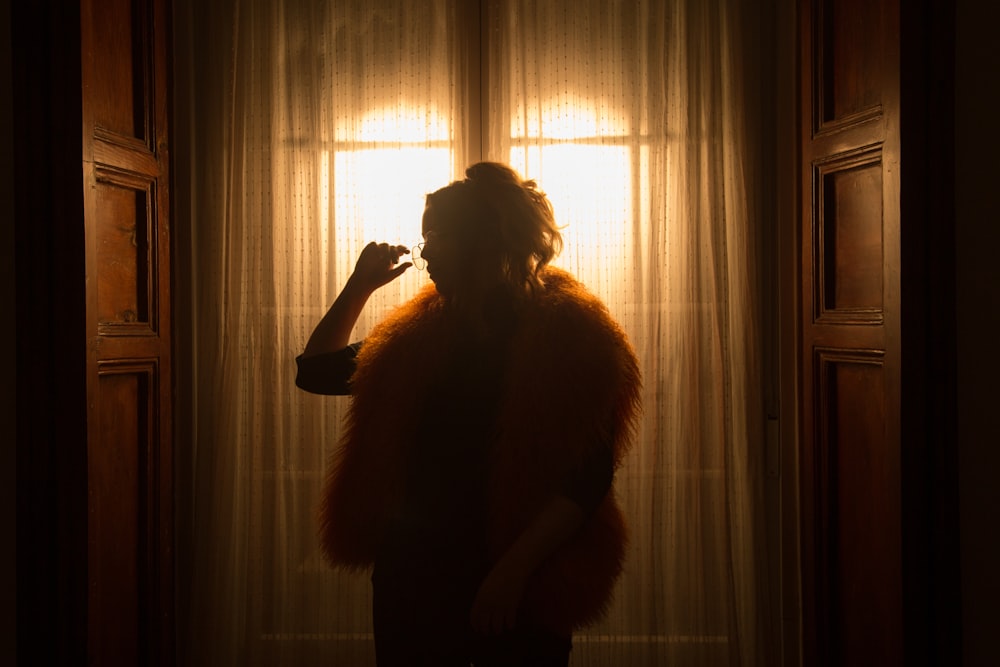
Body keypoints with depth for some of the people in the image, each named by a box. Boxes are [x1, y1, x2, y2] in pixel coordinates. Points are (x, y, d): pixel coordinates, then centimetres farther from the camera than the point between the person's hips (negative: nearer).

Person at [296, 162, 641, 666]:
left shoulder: (568, 336, -7)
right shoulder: (422, 331, 9)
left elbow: (587, 479, -14)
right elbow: (316, 371, 19)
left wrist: (513, 571, -20)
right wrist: (358, 287, 9)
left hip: (518, 591, -4)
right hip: (412, 576, 5)